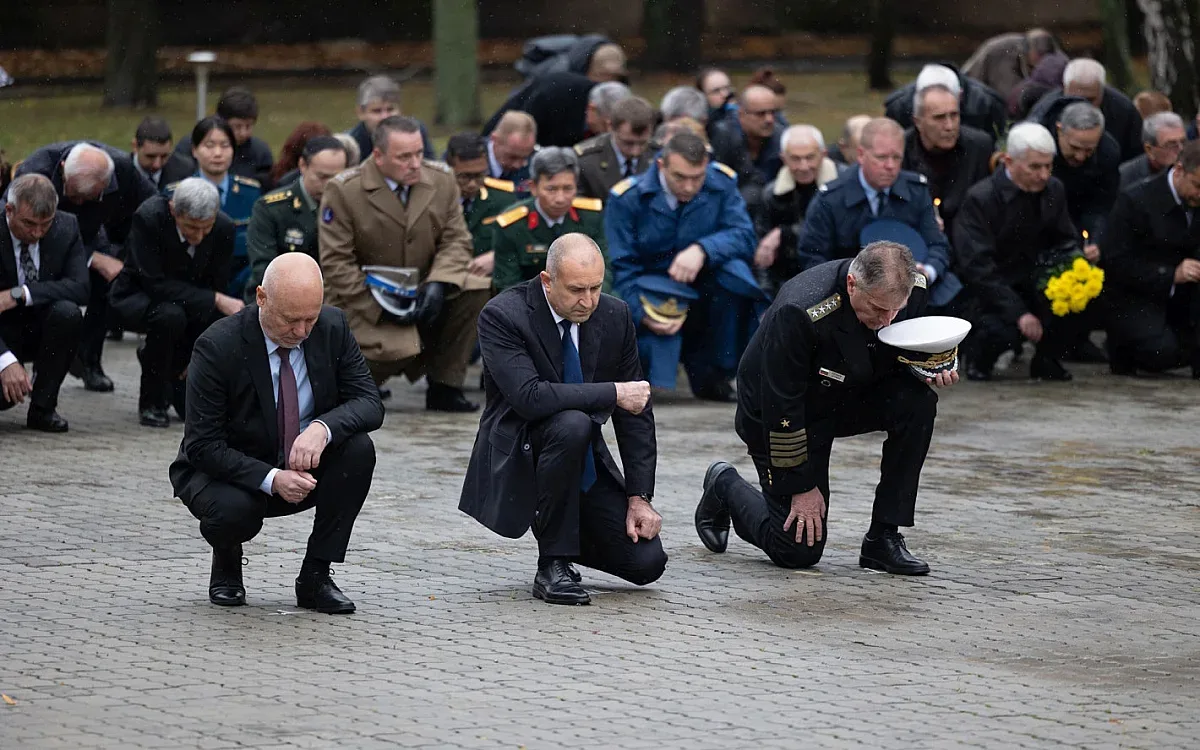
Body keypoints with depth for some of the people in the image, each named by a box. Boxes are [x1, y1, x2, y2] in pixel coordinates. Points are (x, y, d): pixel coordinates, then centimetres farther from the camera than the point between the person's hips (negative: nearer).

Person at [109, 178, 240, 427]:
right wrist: (215, 300, -37)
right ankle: (151, 403, -17)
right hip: (138, 299, -4)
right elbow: (154, 284, -31)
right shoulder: (149, 217, -29)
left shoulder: (223, 228, -16)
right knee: (169, 314, -39)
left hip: (188, 305, 4)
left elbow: (218, 288, -9)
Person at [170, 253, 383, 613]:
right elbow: (203, 445, -21)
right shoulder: (218, 347, -23)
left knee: (359, 448, -24)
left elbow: (369, 404, -12)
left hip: (303, 467, 4)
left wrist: (322, 428, -34)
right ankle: (227, 564, 3)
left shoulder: (332, 327, -11)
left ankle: (315, 576, -13)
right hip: (232, 474, -4)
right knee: (236, 509, -37)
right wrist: (271, 479, -35)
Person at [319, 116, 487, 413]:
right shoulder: (343, 191, -16)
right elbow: (335, 262, -15)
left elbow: (456, 240, 0)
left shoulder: (441, 179, -3)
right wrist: (381, 308, -24)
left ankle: (444, 387, -9)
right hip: (366, 301, -5)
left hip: (422, 294, 5)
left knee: (475, 288, -21)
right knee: (399, 351, -31)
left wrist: (438, 284, -21)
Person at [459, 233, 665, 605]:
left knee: (647, 561, -10)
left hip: (584, 461, 5)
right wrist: (614, 393, -28)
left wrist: (639, 497, -6)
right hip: (517, 458, -5)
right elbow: (528, 396, -32)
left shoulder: (615, 316, -3)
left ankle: (564, 533, 22)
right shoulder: (502, 316, -18)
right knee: (572, 424, -37)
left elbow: (636, 413, 1)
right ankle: (553, 566, -22)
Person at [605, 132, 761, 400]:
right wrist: (643, 314, -27)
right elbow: (622, 268, -10)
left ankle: (712, 375, -13)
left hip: (704, 296, 2)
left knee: (733, 269, -30)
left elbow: (744, 236, -14)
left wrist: (702, 250, -33)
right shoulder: (627, 199, -11)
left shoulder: (722, 184, -6)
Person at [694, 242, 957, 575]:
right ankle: (725, 487, 24)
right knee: (798, 551, -8)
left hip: (850, 397, 6)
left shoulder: (911, 289, -18)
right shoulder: (800, 313, -36)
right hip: (779, 414, -6)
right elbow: (781, 406, -26)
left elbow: (906, 356, 4)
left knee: (918, 401, -25)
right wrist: (802, 487, -19)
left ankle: (883, 538, -13)